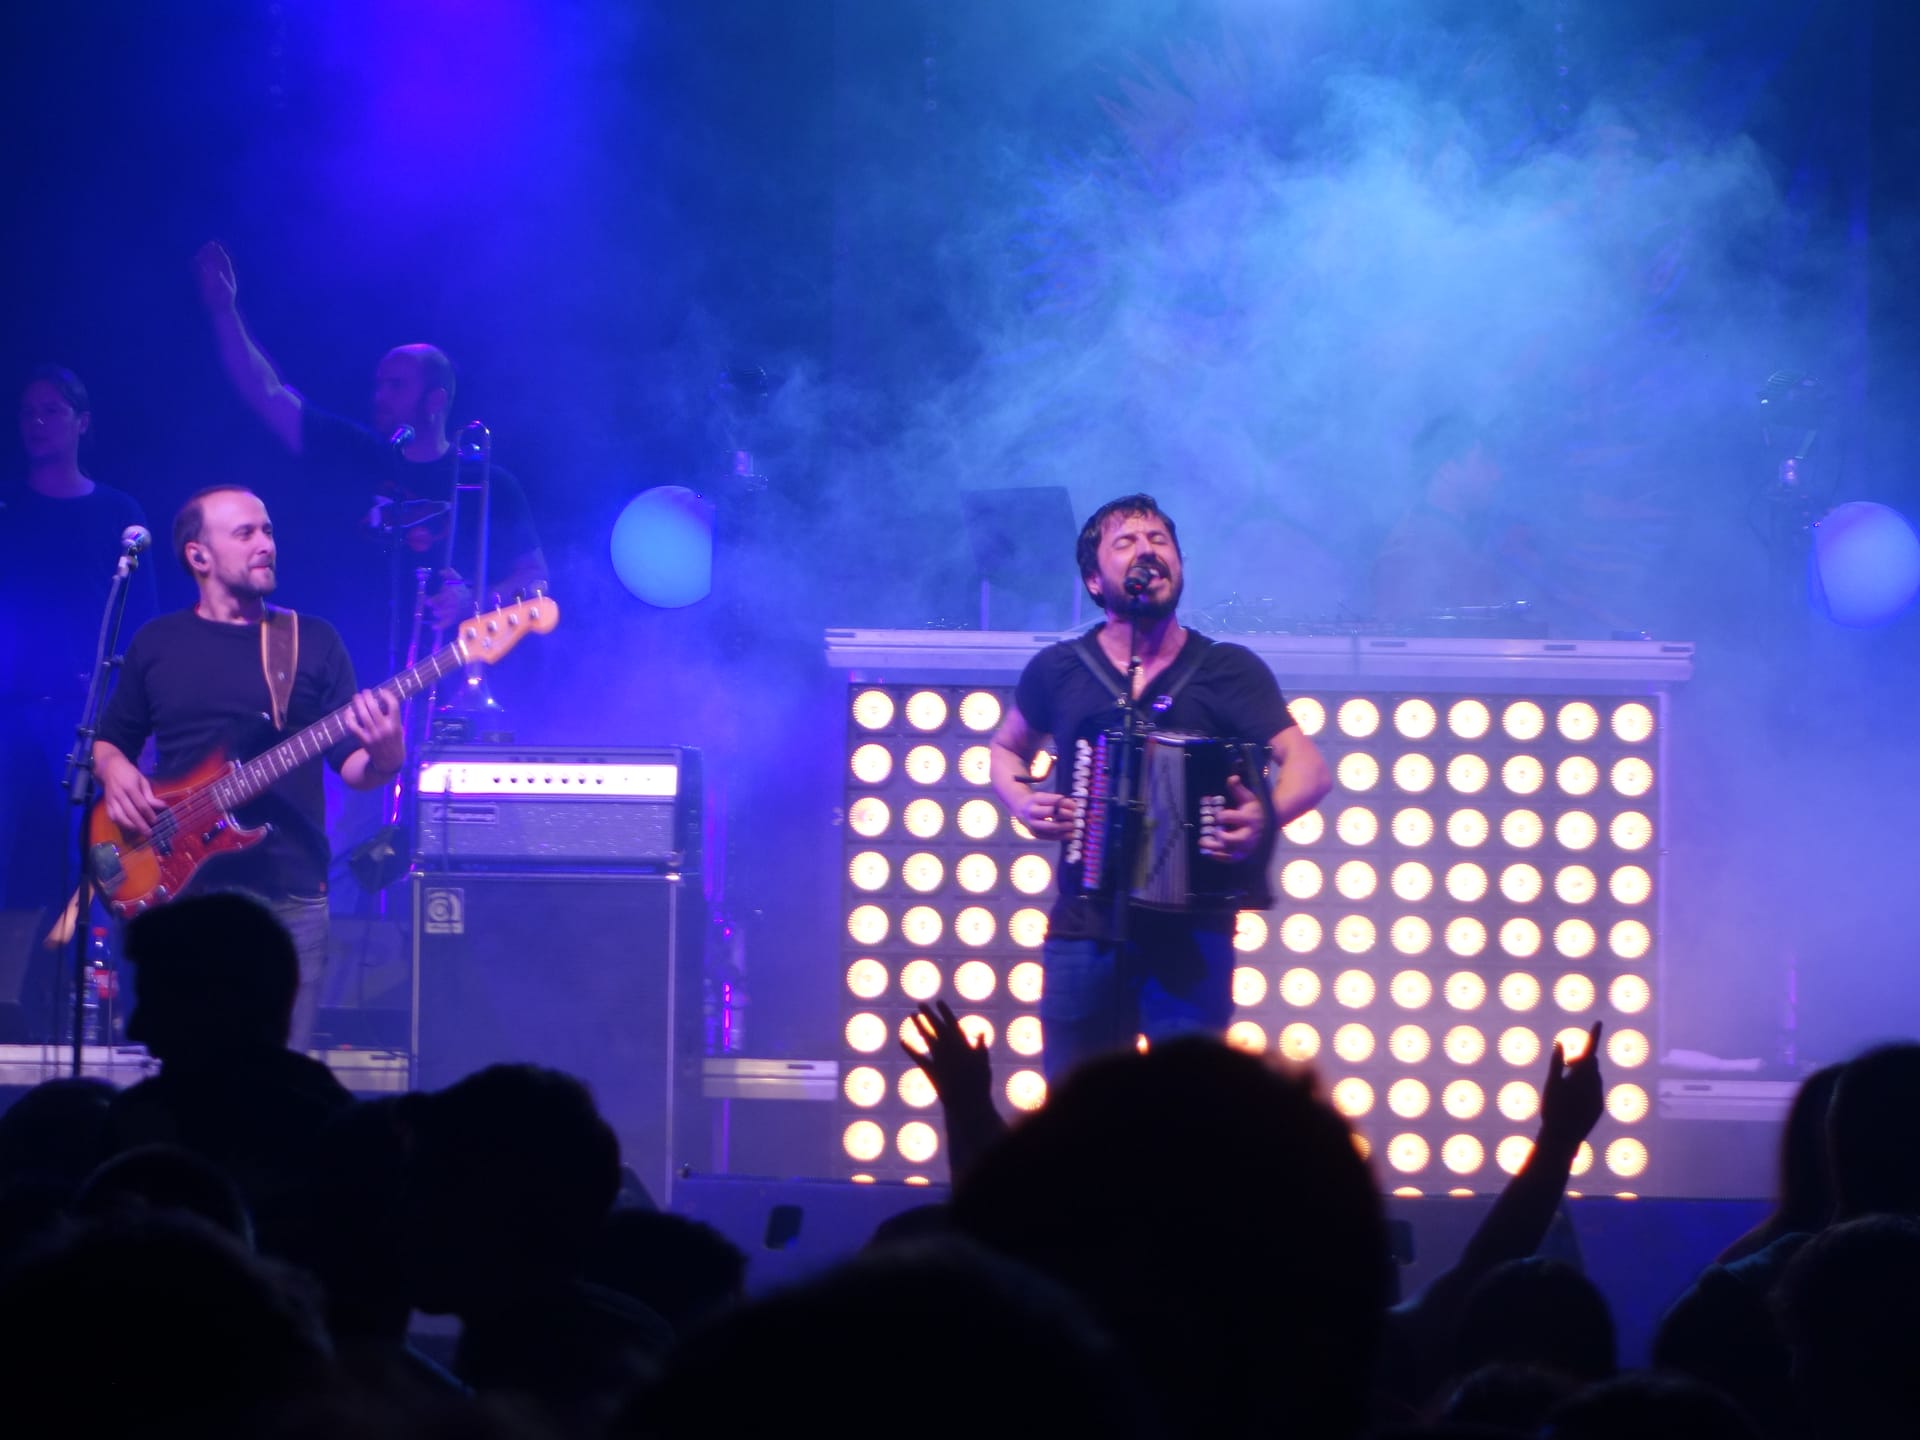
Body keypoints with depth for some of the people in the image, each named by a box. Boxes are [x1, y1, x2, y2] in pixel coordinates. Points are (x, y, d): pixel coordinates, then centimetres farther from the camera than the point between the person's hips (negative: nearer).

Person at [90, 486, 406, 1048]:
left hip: (290, 893, 0)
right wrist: (116, 772, -4)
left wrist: (383, 755, -18)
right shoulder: (157, 643, 10)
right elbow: (109, 740, 19)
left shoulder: (314, 641, 8)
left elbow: (354, 765, 5)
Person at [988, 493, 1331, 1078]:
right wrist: (1024, 804, 2)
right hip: (1086, 928, 2)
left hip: (1193, 932, -2)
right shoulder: (1059, 670, 6)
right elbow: (1007, 750, 24)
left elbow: (1310, 768, -9)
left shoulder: (1227, 669, 0)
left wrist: (1267, 816, -30)